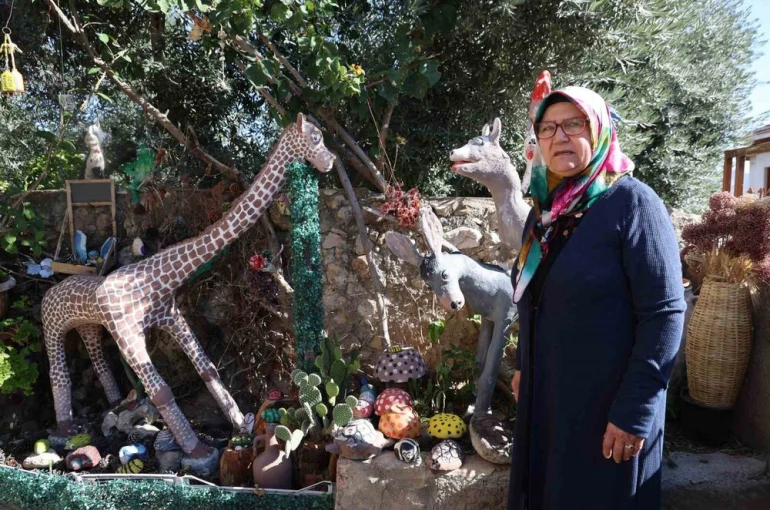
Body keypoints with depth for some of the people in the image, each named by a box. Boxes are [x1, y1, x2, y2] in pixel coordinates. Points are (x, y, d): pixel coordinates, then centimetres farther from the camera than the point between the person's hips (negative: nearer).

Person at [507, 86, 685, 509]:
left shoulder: (632, 202, -16)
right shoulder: (545, 207, 5)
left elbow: (665, 313, -19)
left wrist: (634, 410, -20)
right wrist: (523, 365, 15)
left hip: (608, 402, -6)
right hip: (544, 392, 6)